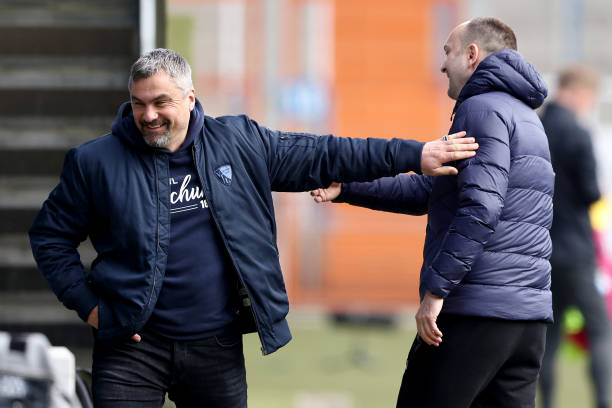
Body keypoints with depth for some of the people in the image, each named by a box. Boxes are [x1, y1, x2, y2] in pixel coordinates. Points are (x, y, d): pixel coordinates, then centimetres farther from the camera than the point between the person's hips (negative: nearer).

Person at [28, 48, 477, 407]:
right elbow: (51, 235, 7)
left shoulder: (238, 143, 4)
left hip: (217, 348, 2)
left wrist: (414, 155, 6)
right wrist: (87, 303, -4)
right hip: (133, 348, -2)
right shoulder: (98, 163, -2)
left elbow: (320, 156, 9)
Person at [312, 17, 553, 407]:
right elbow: (429, 190, 24)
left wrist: (436, 288, -21)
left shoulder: (482, 109, -7)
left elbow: (479, 209, -21)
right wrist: (345, 188, 20)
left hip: (475, 308, -9)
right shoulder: (526, 118, 24)